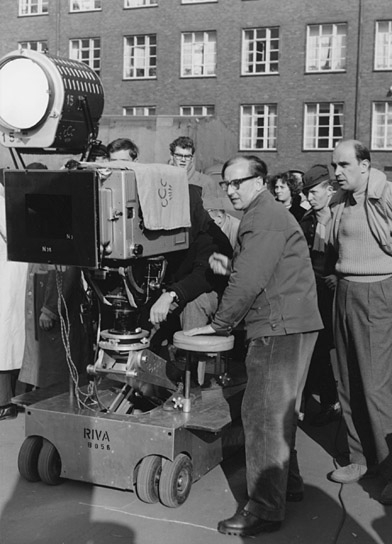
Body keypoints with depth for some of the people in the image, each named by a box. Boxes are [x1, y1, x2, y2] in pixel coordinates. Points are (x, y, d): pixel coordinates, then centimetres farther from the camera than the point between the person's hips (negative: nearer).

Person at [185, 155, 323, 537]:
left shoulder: (264, 219, -14)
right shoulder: (267, 215, 20)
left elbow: (249, 281, -21)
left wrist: (218, 324, -13)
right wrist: (229, 266, 8)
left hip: (281, 329, -11)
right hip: (289, 327, 11)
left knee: (262, 415, -8)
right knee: (277, 412, 20)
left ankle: (265, 510, -3)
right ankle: (287, 483, 33)